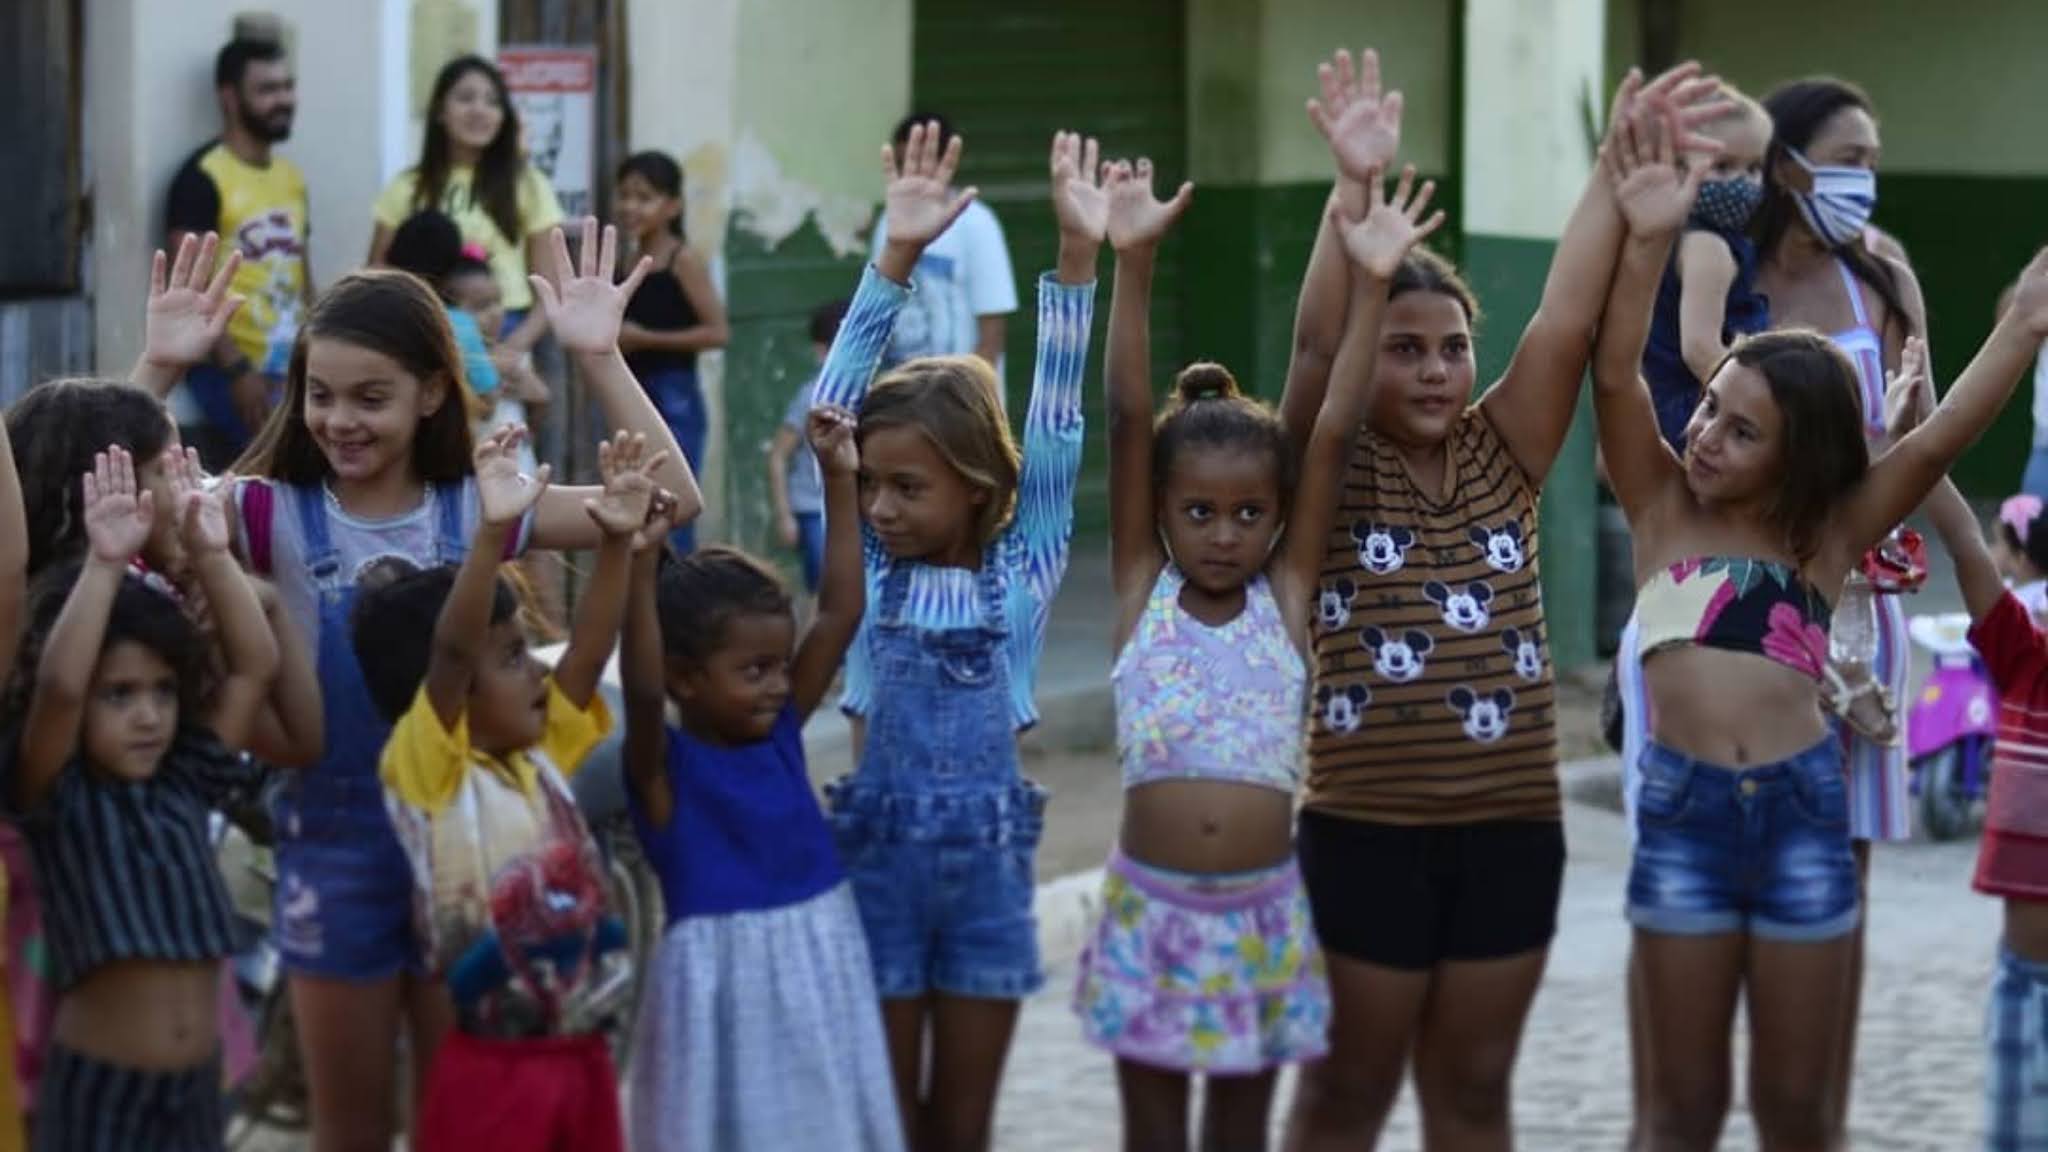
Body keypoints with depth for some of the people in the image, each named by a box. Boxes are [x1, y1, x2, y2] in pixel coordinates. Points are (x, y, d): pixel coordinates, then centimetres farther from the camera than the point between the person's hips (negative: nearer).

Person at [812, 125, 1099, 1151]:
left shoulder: (1021, 574, 0)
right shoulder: (866, 571, 0)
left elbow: (1056, 428, -7)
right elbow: (832, 408, -7)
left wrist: (1078, 257, -16)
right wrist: (894, 260, -16)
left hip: (988, 857, 0)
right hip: (878, 851, 0)